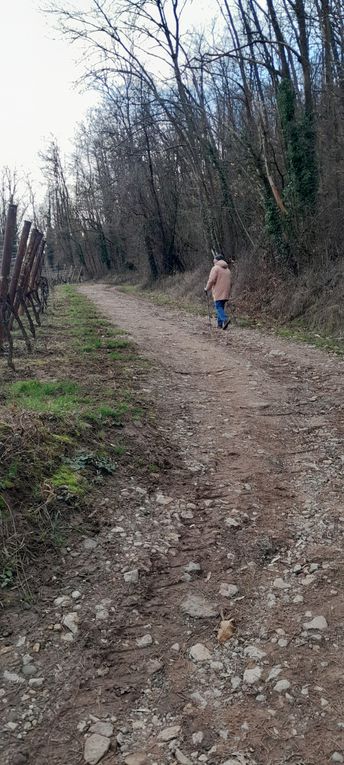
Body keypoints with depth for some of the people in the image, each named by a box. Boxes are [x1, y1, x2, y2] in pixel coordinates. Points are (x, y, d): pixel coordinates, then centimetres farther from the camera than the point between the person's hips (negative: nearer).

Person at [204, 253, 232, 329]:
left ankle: (225, 319, -27)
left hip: (218, 293, -7)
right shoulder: (227, 269, 19)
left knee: (218, 307, -8)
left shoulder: (215, 268, -6)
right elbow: (230, 282, 20)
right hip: (226, 293, 7)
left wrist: (207, 289, -3)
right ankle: (220, 324, 10)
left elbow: (211, 280, -14)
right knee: (221, 307, 12)